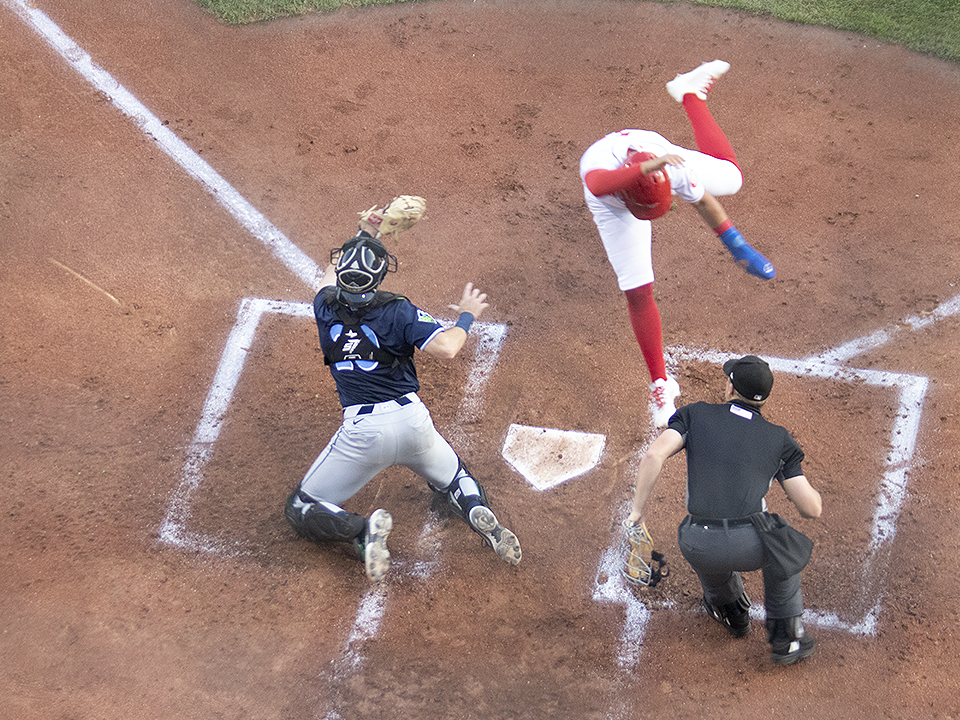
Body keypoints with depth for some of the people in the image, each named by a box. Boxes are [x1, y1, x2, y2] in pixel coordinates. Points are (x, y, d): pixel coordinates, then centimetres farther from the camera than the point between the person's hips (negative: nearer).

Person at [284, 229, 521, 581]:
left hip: (361, 430, -1)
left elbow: (332, 273, 26)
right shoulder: (397, 310, -6)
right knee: (453, 475, 30)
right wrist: (467, 315, 0)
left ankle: (362, 529, -19)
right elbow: (445, 348, -18)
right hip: (412, 419, 1)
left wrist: (362, 236, 36)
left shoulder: (325, 307, 2)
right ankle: (479, 513, -4)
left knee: (301, 509, 10)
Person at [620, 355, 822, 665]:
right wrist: (811, 489, 30)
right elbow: (811, 508, 7)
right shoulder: (779, 439, 12)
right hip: (752, 547, 0)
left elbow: (653, 457, -6)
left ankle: (732, 611, 60)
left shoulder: (696, 415, 11)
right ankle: (785, 637, 33)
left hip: (700, 551, 1)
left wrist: (637, 511, 2)